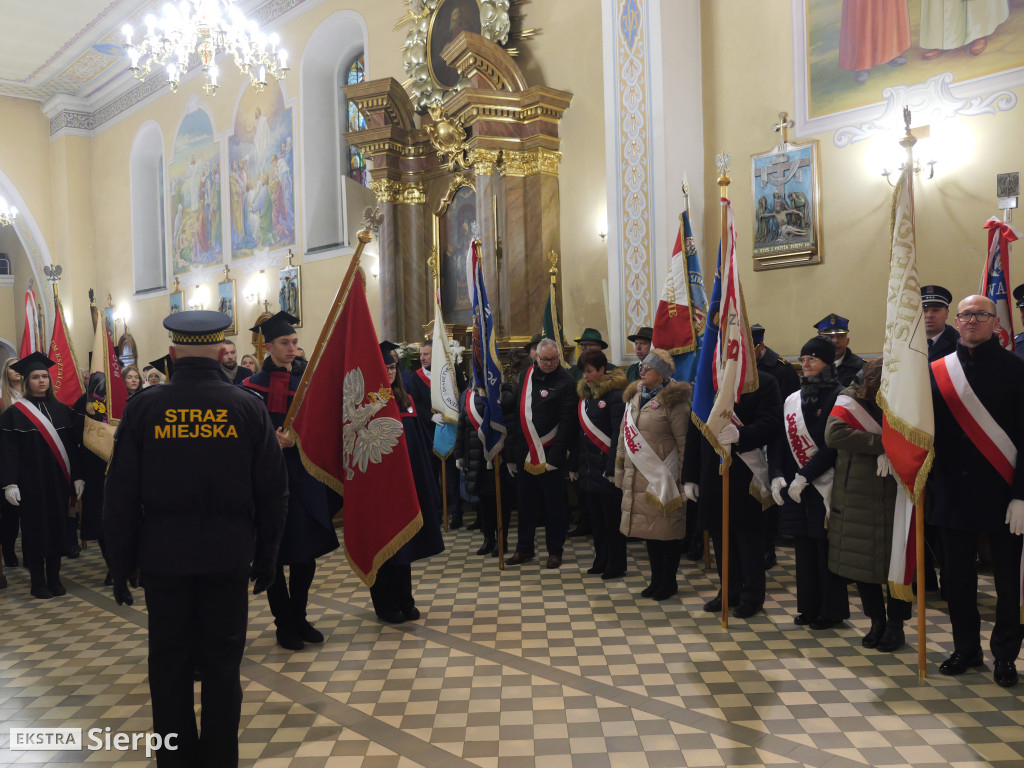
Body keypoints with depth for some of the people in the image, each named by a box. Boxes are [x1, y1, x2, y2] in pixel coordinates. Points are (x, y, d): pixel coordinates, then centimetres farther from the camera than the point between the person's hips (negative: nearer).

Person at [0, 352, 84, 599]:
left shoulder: (62, 410, 8)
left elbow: (72, 447, 7)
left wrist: (77, 477, 1)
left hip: (59, 481, 3)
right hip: (31, 482, -3)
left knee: (57, 529, 7)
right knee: (35, 530, 3)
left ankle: (54, 578, 18)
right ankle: (37, 582, 13)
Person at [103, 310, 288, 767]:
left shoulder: (143, 408, -6)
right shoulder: (248, 408, -5)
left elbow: (120, 496, -3)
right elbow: (274, 493, -1)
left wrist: (121, 563, 8)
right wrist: (266, 555, 10)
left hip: (163, 558, 0)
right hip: (229, 558, 0)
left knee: (169, 667, 13)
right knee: (222, 667, 11)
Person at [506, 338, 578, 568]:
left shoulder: (566, 381, -7)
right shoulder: (526, 377, 8)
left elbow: (566, 421, -13)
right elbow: (515, 415, 12)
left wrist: (555, 455, -18)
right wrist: (511, 454, 10)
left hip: (550, 455, -5)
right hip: (525, 454, 5)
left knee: (554, 505, 7)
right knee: (526, 504, 14)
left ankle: (555, 551, 20)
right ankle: (524, 549, 27)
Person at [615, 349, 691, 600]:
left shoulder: (673, 400, -9)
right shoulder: (635, 396, 12)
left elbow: (684, 441, -10)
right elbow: (625, 435, 17)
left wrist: (682, 474, -12)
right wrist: (621, 467, 15)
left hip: (663, 476, -7)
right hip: (639, 476, 7)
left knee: (668, 529, 3)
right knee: (649, 528, 13)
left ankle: (669, 581, 16)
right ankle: (656, 579, 25)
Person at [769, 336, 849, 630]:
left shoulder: (838, 397, -9)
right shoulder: (792, 399, 11)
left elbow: (833, 445, -15)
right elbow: (778, 440, 8)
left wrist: (804, 477, -17)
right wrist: (777, 476, -4)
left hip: (825, 486, -6)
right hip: (795, 486, 6)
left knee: (826, 548, 1)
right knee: (804, 548, 11)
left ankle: (831, 611, 14)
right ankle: (809, 606, 23)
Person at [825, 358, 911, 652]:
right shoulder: (852, 401, -3)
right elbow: (833, 434, -21)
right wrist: (881, 443, -23)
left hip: (895, 498, 0)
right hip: (857, 500, 0)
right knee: (861, 562, 8)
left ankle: (895, 625, 22)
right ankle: (877, 622, 27)